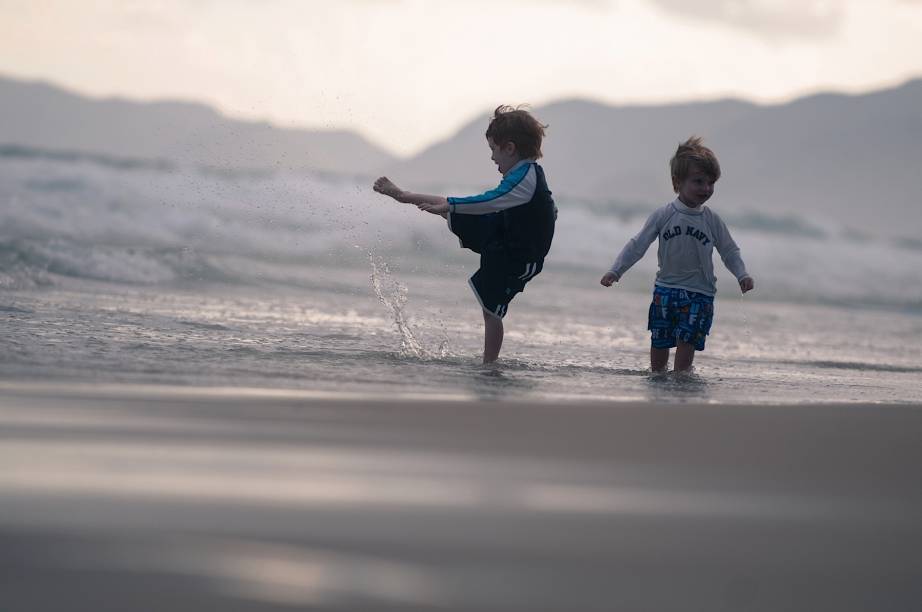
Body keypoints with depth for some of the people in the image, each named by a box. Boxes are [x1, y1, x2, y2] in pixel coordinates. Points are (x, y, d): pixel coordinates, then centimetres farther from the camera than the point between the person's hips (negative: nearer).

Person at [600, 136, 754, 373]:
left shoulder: (712, 220, -1)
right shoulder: (663, 216, -4)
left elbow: (729, 251, 6)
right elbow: (638, 245, -2)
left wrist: (742, 275, -11)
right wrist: (615, 270, -9)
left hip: (699, 293, -1)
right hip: (665, 289, 1)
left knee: (686, 342, -10)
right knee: (659, 344, 6)